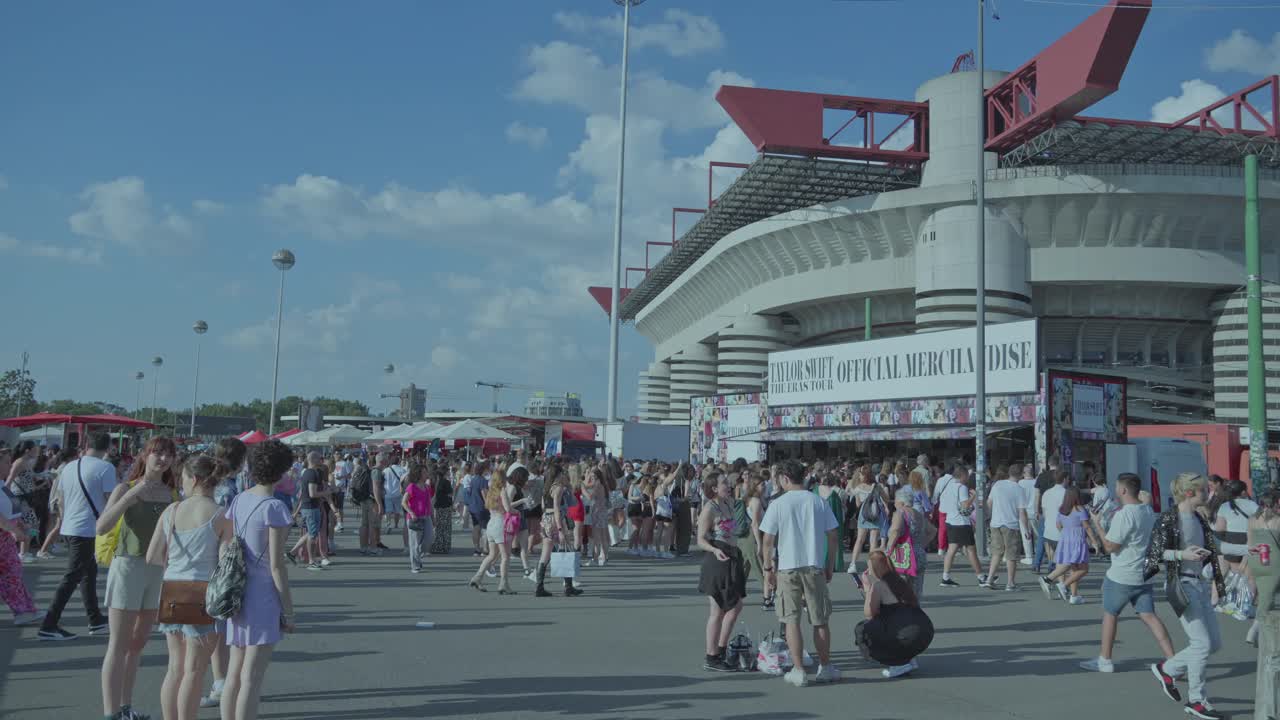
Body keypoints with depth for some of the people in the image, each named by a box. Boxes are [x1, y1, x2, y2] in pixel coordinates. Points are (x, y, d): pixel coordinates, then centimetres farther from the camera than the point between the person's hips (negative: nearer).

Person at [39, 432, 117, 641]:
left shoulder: (69, 467, 10)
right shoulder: (105, 468, -12)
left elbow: (62, 500, 17)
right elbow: (111, 500, -13)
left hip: (69, 528, 8)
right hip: (89, 529, -8)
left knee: (89, 573, 18)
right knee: (72, 578, -4)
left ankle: (96, 620, 24)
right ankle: (48, 626, -5)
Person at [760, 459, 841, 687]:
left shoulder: (778, 504, -5)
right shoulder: (819, 502, 2)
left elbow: (768, 540, -5)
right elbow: (832, 537, 4)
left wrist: (768, 568, 6)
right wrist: (830, 566, 14)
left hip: (787, 568, -2)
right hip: (815, 566, 2)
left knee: (791, 620, 5)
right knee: (820, 620, 12)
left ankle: (798, 670, 4)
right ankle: (825, 668, 20)